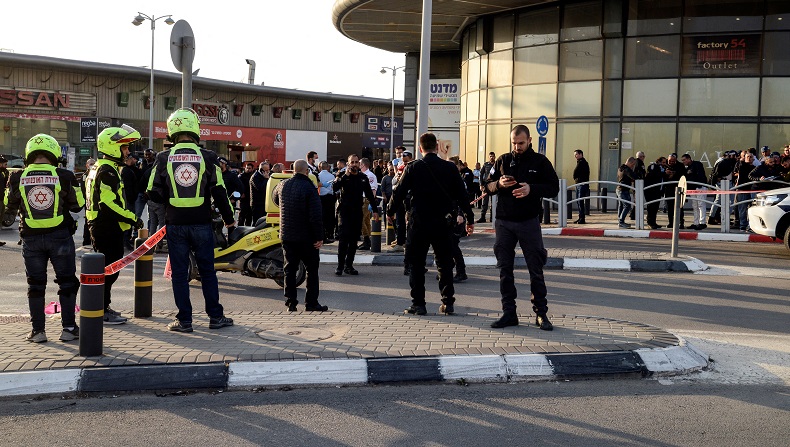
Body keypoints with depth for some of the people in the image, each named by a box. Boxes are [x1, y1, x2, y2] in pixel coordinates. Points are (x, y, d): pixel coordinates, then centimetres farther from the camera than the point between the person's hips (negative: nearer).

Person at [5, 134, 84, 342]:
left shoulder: (18, 178, -5)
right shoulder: (64, 176, -9)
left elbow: (9, 203, 12)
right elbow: (77, 205, 2)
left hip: (31, 237, 1)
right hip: (60, 235, -1)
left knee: (35, 284, 12)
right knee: (67, 281, 10)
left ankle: (38, 330, 13)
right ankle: (68, 328, 10)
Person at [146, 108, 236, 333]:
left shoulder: (164, 158, -2)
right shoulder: (207, 157, -4)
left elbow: (154, 193, -1)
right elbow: (219, 192, -3)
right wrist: (228, 217, 10)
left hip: (175, 224, 0)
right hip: (201, 223, 0)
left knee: (179, 273, 7)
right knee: (207, 271, 10)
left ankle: (184, 320, 9)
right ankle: (215, 316, 15)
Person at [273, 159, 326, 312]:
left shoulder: (283, 185, 5)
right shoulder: (309, 187, -15)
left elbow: (275, 199, 27)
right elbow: (316, 215, -19)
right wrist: (319, 236, -15)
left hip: (287, 235, 5)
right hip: (306, 237, -5)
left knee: (290, 268, 10)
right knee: (312, 269, 4)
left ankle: (290, 301, 9)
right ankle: (311, 302, 4)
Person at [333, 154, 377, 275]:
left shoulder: (363, 178, 11)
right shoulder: (343, 176, 0)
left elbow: (369, 194, 19)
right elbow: (334, 188, -19)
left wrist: (374, 210, 16)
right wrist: (345, 175, -21)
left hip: (357, 212, 4)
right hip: (344, 211, -4)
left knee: (354, 239, 5)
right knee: (343, 238, -12)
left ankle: (349, 265, 10)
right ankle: (340, 266, -10)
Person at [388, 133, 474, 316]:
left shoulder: (413, 168, -5)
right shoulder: (450, 168, -1)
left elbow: (399, 192, 0)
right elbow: (462, 195, 2)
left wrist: (390, 212, 16)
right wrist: (470, 219, 11)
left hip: (419, 223, -2)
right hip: (443, 223, 2)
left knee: (416, 263, 8)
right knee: (444, 263, 12)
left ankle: (418, 304, 7)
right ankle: (448, 303, 11)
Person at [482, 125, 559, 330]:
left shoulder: (540, 161, 2)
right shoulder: (503, 160, 10)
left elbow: (554, 188, -2)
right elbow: (487, 186, 12)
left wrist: (531, 189, -18)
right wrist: (498, 184, -11)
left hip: (529, 222, -3)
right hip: (504, 222, 3)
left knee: (536, 270, 1)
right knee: (504, 269, 5)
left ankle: (541, 313, 9)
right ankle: (509, 313, 12)